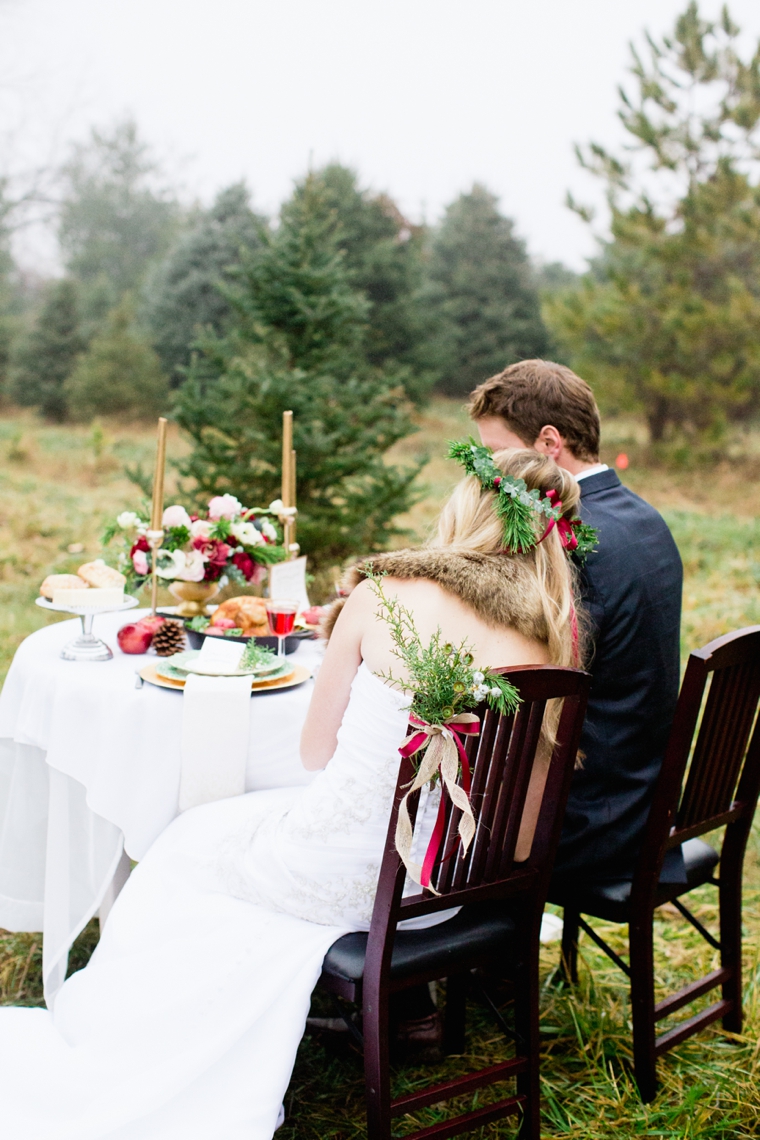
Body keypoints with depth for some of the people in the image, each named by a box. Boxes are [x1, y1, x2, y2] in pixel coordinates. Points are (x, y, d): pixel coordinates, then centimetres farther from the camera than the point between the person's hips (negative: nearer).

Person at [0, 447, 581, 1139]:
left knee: (194, 843, 28)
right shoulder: (554, 638, -9)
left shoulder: (384, 596, -15)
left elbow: (317, 752, -2)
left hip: (342, 872, -3)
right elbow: (519, 843, -3)